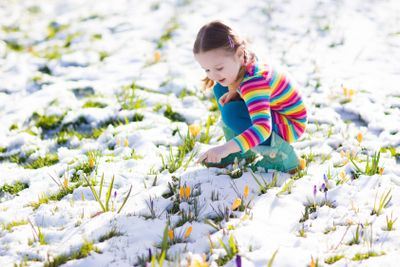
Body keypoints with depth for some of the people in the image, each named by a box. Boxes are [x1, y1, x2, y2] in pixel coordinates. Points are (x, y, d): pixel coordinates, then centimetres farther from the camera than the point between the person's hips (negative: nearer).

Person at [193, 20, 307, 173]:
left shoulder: (253, 81, -35)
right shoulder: (242, 63, -11)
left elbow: (263, 128, -47)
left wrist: (226, 148, -56)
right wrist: (233, 92, -10)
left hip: (290, 124, -9)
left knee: (232, 113, -28)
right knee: (220, 89, 4)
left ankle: (282, 156, -13)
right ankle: (241, 153, 8)